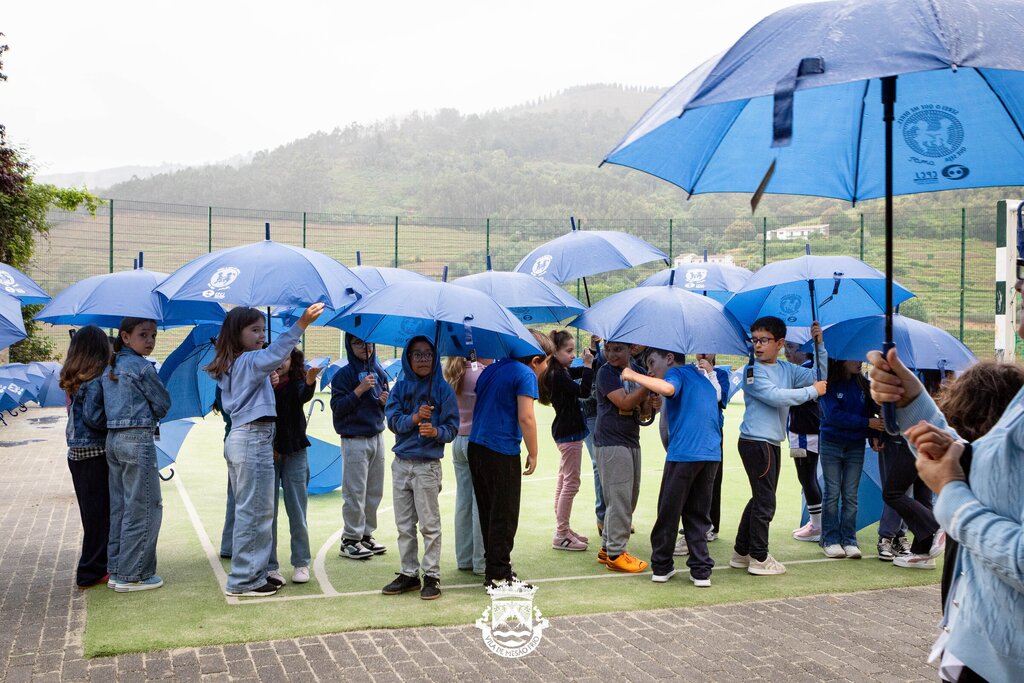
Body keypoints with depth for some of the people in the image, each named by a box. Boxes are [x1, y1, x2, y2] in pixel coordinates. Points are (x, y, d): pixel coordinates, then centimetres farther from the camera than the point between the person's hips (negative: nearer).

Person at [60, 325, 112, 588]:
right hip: (95, 453, -8)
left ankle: (92, 568, 23)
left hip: (76, 453, 8)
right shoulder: (96, 380, -15)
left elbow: (80, 416, 13)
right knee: (100, 514, 0)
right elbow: (94, 418, -21)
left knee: (92, 512, 16)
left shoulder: (72, 381, 10)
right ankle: (92, 571, 6)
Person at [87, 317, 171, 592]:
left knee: (120, 507, 14)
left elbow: (91, 414, 10)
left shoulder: (109, 370, 12)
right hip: (138, 440, -8)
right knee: (144, 508, -1)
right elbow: (164, 404, -4)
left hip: (113, 441, 8)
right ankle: (132, 575, 2)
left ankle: (117, 569, 20)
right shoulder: (142, 367, -10)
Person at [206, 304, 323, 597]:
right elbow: (275, 355, -30)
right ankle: (244, 580, -1)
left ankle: (254, 572, 20)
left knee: (249, 510, 13)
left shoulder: (230, 365, 16)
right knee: (255, 512, -5)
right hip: (254, 439, -10)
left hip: (239, 438, 10)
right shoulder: (249, 361, -12)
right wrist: (301, 324, -38)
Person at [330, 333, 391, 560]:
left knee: (375, 491, 11)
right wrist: (359, 390, -20)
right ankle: (350, 539, 6)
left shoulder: (379, 372, 10)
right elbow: (337, 407, -13)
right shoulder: (344, 374, -6)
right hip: (354, 439, -6)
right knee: (355, 493, -3)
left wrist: (385, 402, -2)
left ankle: (367, 535, 22)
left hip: (377, 437, 6)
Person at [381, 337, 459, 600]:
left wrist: (436, 431, -24)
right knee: (404, 525, 11)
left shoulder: (443, 389, -2)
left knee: (429, 524, 0)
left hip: (428, 465, -4)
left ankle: (432, 575, 8)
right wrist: (413, 418, -19)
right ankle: (409, 573, 21)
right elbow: (392, 420, -2)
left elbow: (452, 427, -4)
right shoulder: (400, 387, 8)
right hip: (401, 464, 4)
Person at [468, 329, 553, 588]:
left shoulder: (491, 369, 16)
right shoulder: (526, 374, -9)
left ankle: (493, 564, 24)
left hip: (476, 447, 8)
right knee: (504, 516, 0)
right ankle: (498, 574, 4)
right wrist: (533, 454, -9)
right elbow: (525, 417, -17)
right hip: (502, 454, -8)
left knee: (488, 512, 16)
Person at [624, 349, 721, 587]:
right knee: (698, 515, 12)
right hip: (711, 454, 7)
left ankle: (661, 567, 14)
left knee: (669, 512, 6)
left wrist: (634, 376, -16)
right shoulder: (704, 376, 23)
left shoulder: (676, 373, -2)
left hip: (683, 453, -7)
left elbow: (669, 388, -24)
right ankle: (701, 571, 7)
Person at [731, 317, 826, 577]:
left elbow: (821, 377, 11)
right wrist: (812, 391, -13)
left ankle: (741, 552, 25)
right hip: (756, 441, -8)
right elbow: (775, 396, -21)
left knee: (760, 499, 15)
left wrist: (819, 344, 1)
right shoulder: (752, 371, -10)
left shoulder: (787, 369, 12)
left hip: (772, 443, 9)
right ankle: (759, 558, 4)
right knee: (765, 501, -5)